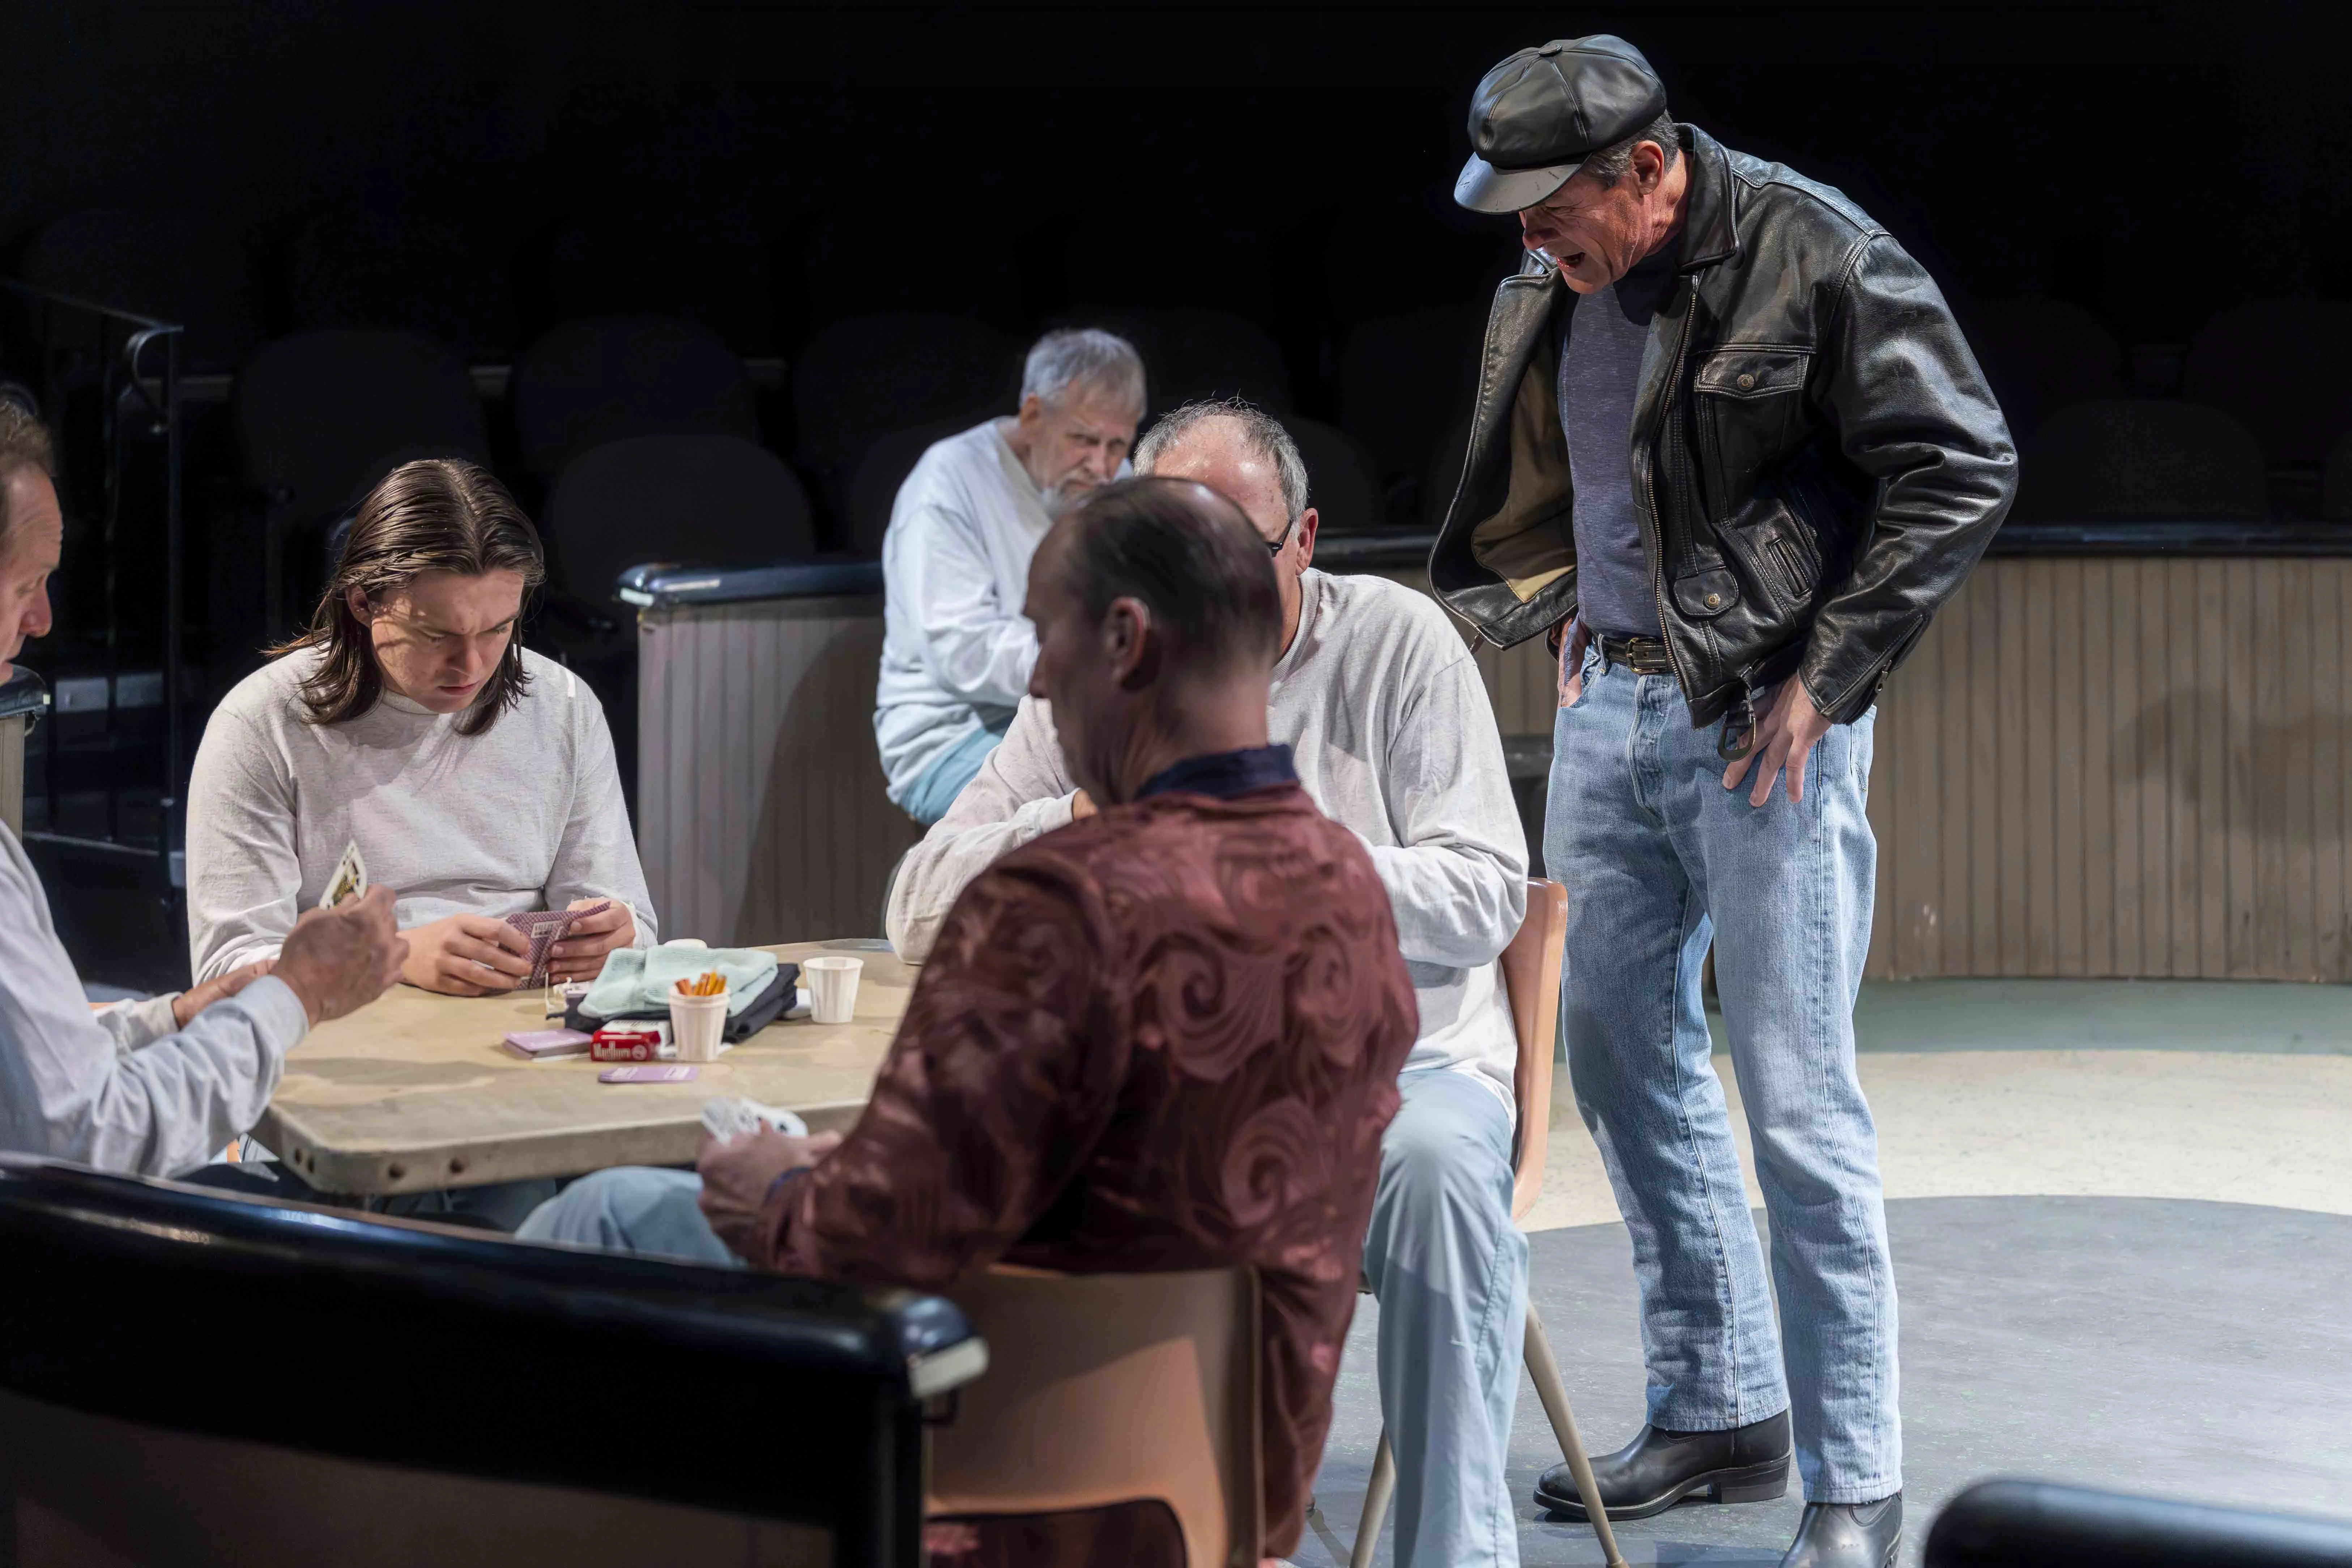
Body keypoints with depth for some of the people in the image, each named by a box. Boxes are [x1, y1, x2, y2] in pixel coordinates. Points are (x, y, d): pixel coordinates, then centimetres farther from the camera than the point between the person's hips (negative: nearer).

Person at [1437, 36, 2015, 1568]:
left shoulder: (1816, 258, -15)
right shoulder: (1549, 289, 6)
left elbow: (1964, 467, -12)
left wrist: (1827, 676, -14)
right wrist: (1569, 611, 12)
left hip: (1762, 719, -7)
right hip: (1609, 704, 8)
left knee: (1799, 1099, -7)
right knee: (1621, 1053, 13)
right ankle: (1718, 1411, 27)